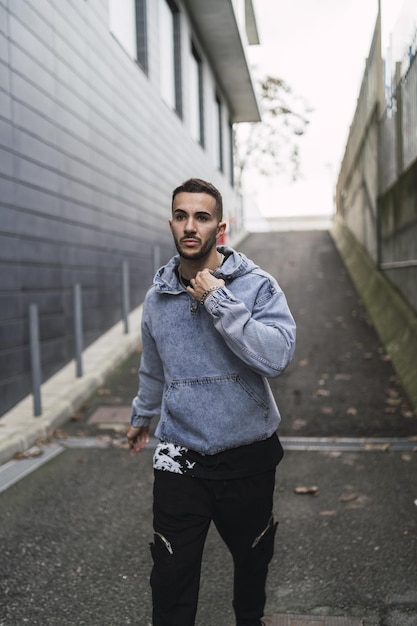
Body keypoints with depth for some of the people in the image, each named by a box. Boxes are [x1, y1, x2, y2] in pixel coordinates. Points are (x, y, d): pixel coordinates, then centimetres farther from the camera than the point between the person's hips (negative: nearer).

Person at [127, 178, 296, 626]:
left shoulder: (256, 286, -10)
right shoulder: (157, 297, 1)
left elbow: (277, 356, -27)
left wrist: (219, 301, -25)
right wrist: (142, 415, 32)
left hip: (248, 456, -1)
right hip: (179, 459, 2)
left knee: (252, 559, 20)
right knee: (171, 581, 2)